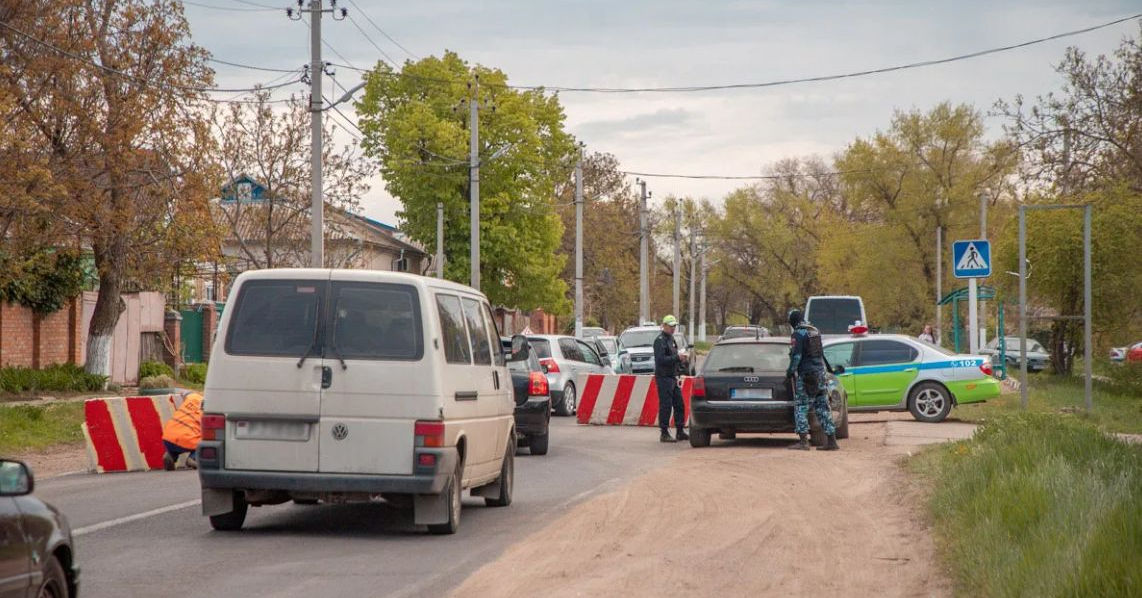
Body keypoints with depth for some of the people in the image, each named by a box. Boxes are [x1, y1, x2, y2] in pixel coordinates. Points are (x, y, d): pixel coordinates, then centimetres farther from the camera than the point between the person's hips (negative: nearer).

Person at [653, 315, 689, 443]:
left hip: (673, 377, 9)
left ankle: (680, 432, 15)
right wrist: (677, 358, -24)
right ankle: (664, 434, -4)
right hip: (664, 378, -9)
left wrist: (681, 361, 14)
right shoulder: (660, 341, -11)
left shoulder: (671, 339, 18)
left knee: (679, 405, 9)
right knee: (665, 406, -8)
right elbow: (661, 359, -22)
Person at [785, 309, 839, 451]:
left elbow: (796, 355, -17)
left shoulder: (798, 334, -10)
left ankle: (803, 441, -12)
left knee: (800, 408, -3)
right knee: (822, 408, 9)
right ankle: (831, 441, 7)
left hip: (805, 375, -7)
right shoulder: (816, 331, 14)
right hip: (820, 373, 7)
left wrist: (790, 371, -7)